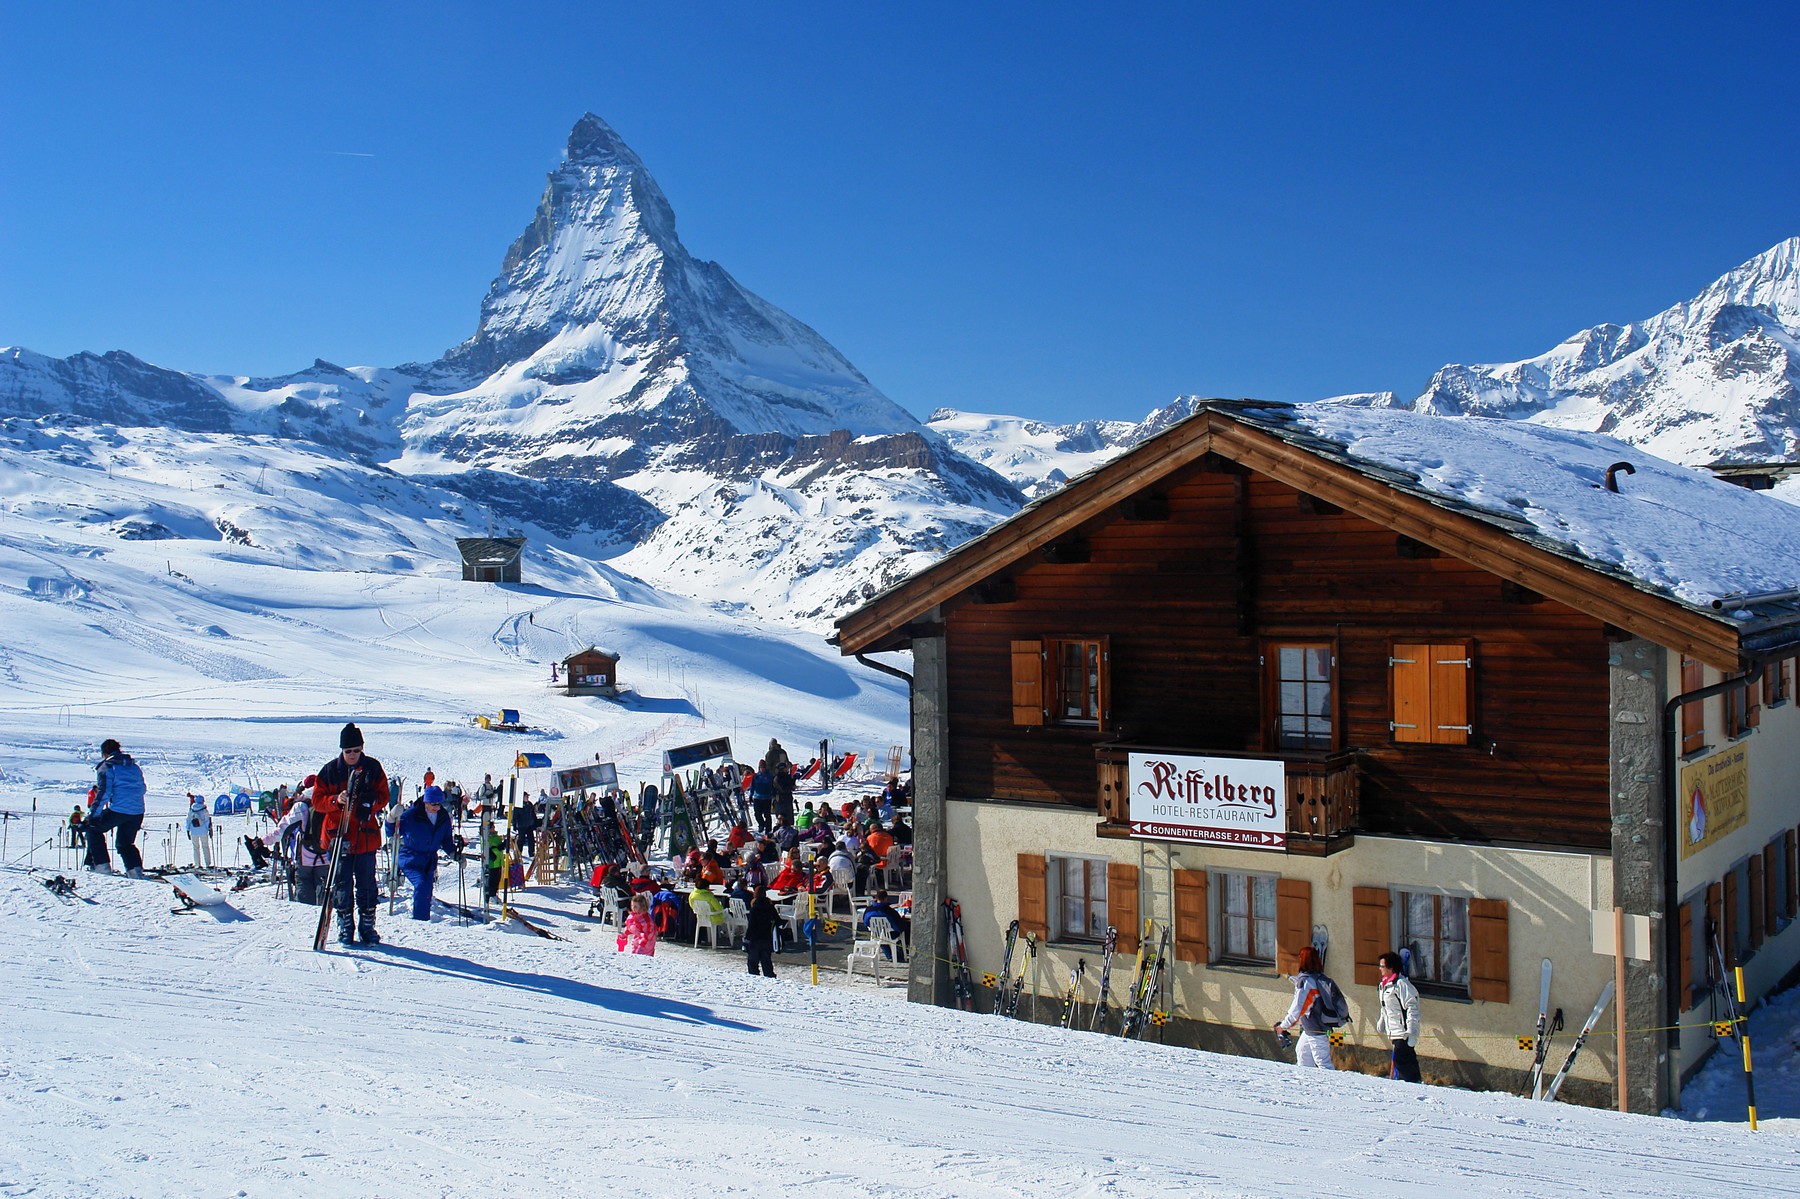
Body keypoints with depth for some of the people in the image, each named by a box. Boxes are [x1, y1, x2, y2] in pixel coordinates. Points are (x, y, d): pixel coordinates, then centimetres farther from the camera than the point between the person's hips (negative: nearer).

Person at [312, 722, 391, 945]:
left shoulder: (373, 768, 3)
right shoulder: (330, 770, 1)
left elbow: (384, 796, 7)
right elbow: (317, 800, 2)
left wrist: (371, 801, -15)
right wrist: (336, 800, -18)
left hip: (366, 836, 0)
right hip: (338, 836, 0)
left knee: (367, 883, 4)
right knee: (342, 883, 2)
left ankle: (367, 926, 13)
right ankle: (345, 927, 12)